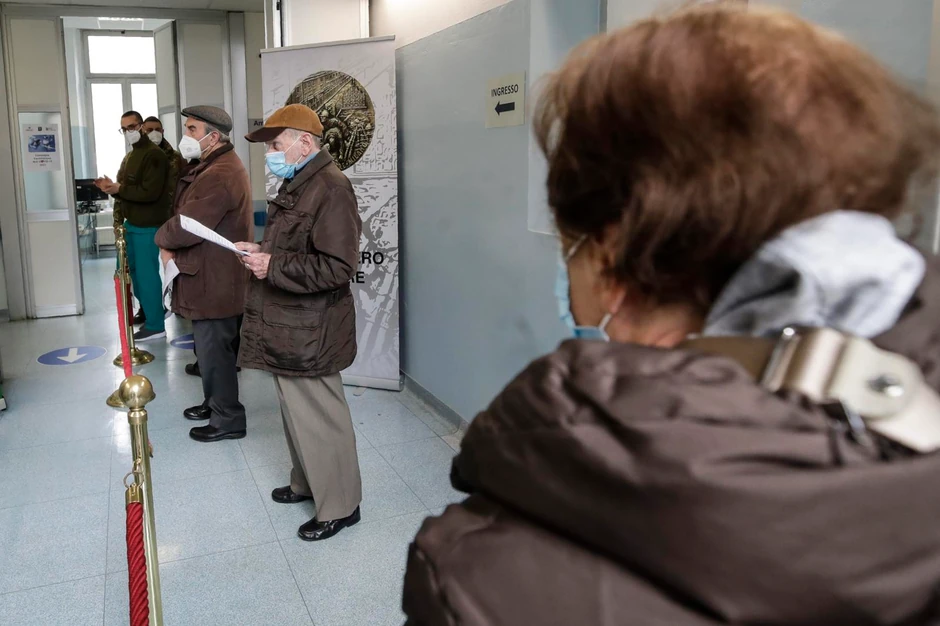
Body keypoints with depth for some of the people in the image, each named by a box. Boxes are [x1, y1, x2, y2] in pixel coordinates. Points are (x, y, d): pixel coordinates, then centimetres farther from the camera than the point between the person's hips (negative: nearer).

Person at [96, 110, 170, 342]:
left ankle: (156, 325, 2)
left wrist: (118, 189, -17)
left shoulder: (154, 155, -13)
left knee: (147, 273, -6)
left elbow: (150, 192, -22)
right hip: (131, 223, 10)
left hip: (148, 225, -10)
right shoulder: (129, 157, 18)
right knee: (133, 269, 17)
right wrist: (112, 187, 2)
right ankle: (147, 310, 34)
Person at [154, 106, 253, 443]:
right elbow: (188, 215, 14)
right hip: (212, 278, 11)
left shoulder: (219, 175, -23)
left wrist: (162, 239, -5)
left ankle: (228, 419, 13)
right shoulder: (211, 166, 14)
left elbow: (187, 226, -26)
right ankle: (215, 403, 36)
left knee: (214, 350, 0)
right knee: (212, 348, 21)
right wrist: (171, 242, -5)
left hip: (216, 283, -11)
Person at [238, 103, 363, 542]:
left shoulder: (330, 189, -19)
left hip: (308, 334, -10)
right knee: (297, 411, 22)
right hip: (287, 326, 10)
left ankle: (339, 505, 17)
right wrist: (261, 251, 7)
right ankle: (307, 483, 40)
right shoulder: (298, 184, 13)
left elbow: (336, 268, -25)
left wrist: (272, 267, -23)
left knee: (318, 417, 1)